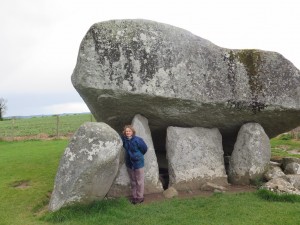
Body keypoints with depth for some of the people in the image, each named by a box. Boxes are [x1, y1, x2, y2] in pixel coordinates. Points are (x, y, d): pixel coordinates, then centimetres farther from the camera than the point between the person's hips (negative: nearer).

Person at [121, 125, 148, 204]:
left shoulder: (138, 140, -19)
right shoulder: (124, 139, -5)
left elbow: (144, 149, -8)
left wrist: (138, 155, 4)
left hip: (138, 163, -5)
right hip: (129, 163, 5)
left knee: (139, 181, 6)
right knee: (132, 181, 16)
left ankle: (140, 197, 18)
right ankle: (134, 196, 28)